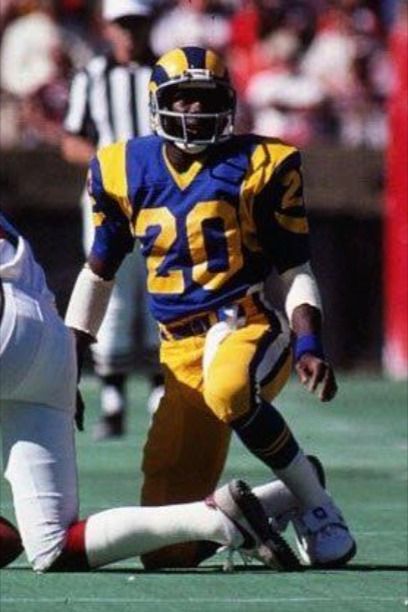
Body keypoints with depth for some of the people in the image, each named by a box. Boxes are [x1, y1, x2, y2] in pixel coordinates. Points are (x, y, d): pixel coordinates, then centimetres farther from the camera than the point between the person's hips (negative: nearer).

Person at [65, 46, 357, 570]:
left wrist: (308, 346, -13)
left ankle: (316, 506, -21)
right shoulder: (125, 171, 8)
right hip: (181, 350, 3)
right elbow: (98, 274, 19)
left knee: (228, 391, -43)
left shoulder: (261, 166, 0)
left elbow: (296, 271, 4)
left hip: (248, 328, -3)